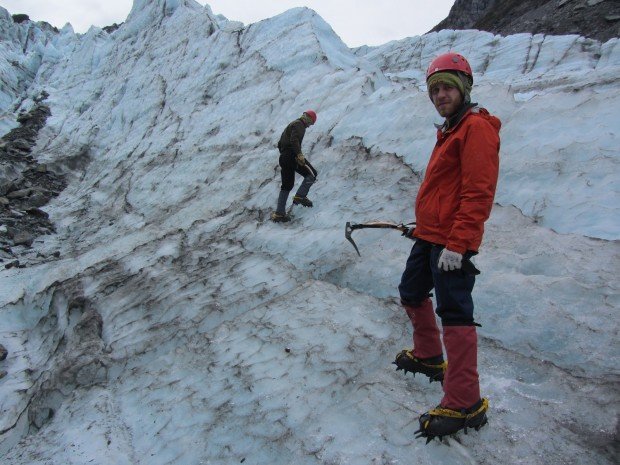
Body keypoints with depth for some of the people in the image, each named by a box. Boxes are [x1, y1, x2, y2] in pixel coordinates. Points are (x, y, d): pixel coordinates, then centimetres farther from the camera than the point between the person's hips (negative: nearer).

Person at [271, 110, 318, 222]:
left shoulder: (291, 124, 28)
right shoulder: (299, 125, -2)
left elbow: (280, 144, 29)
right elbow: (294, 140, -22)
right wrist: (299, 154, -29)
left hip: (283, 158, 10)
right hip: (292, 156, -9)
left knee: (286, 185, 11)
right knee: (312, 174, 1)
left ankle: (279, 213, 9)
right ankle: (300, 196, -9)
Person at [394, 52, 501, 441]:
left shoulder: (476, 127, -13)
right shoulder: (450, 130, 18)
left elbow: (478, 192, -21)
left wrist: (457, 243, -25)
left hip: (452, 241, -10)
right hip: (429, 236, 11)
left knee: (454, 314, -9)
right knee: (411, 293, 21)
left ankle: (465, 404, 0)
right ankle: (429, 357, 41)